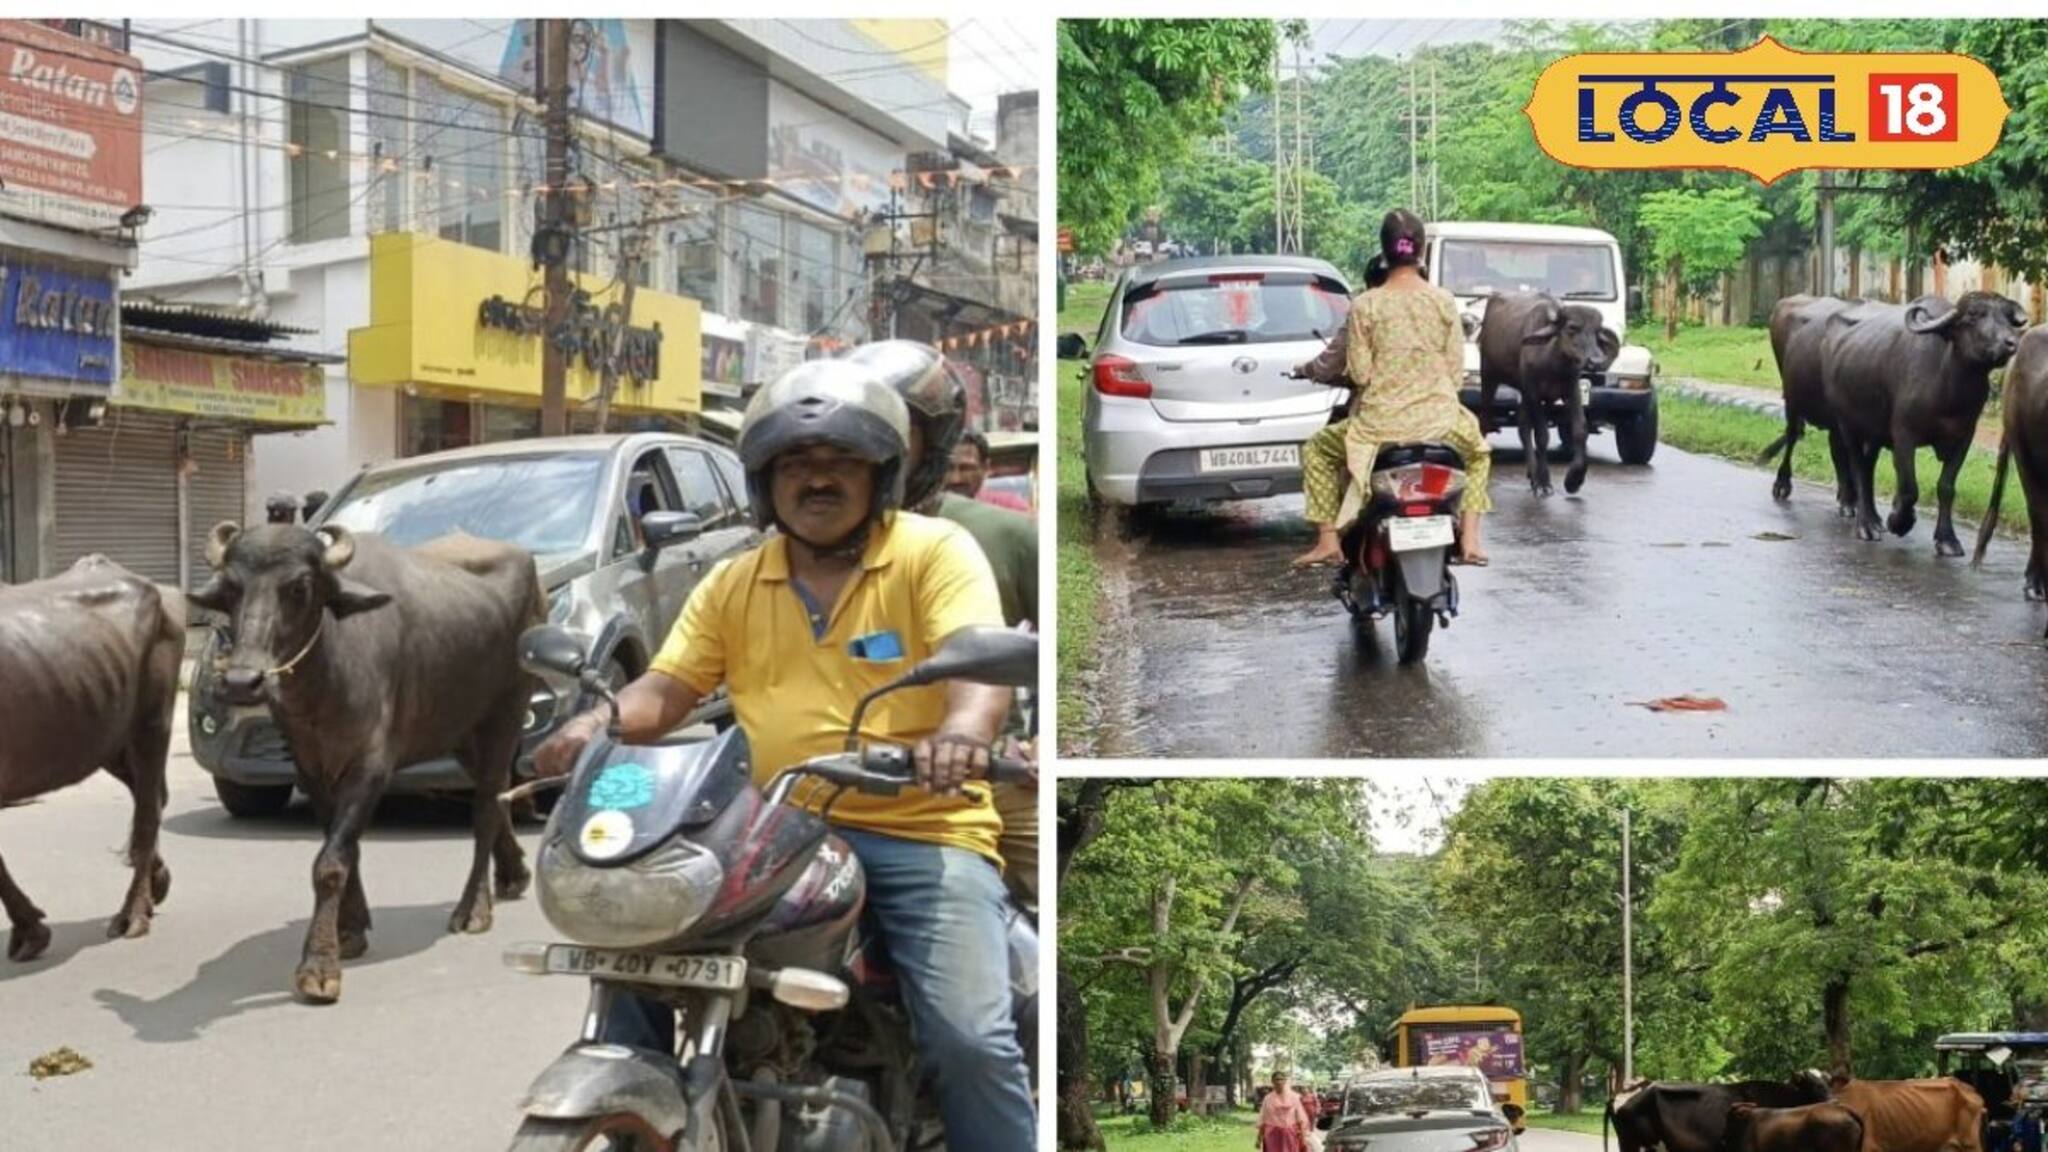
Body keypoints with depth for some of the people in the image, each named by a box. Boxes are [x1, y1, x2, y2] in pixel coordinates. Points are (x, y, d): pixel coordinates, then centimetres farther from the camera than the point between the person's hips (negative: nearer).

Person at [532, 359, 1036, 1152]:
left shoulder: (936, 552, 1)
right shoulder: (733, 584, 15)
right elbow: (667, 687, 10)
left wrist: (963, 730, -39)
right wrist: (599, 721, -14)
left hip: (922, 833, -4)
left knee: (969, 1037, -21)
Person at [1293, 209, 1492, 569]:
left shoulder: (1365, 306, -8)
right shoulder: (1444, 302, -3)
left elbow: (1359, 373, -6)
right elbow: (1456, 371, 0)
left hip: (1381, 422, -2)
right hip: (1439, 421, 2)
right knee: (1477, 449, 34)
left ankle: (1328, 541, 13)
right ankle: (1469, 539, 23)